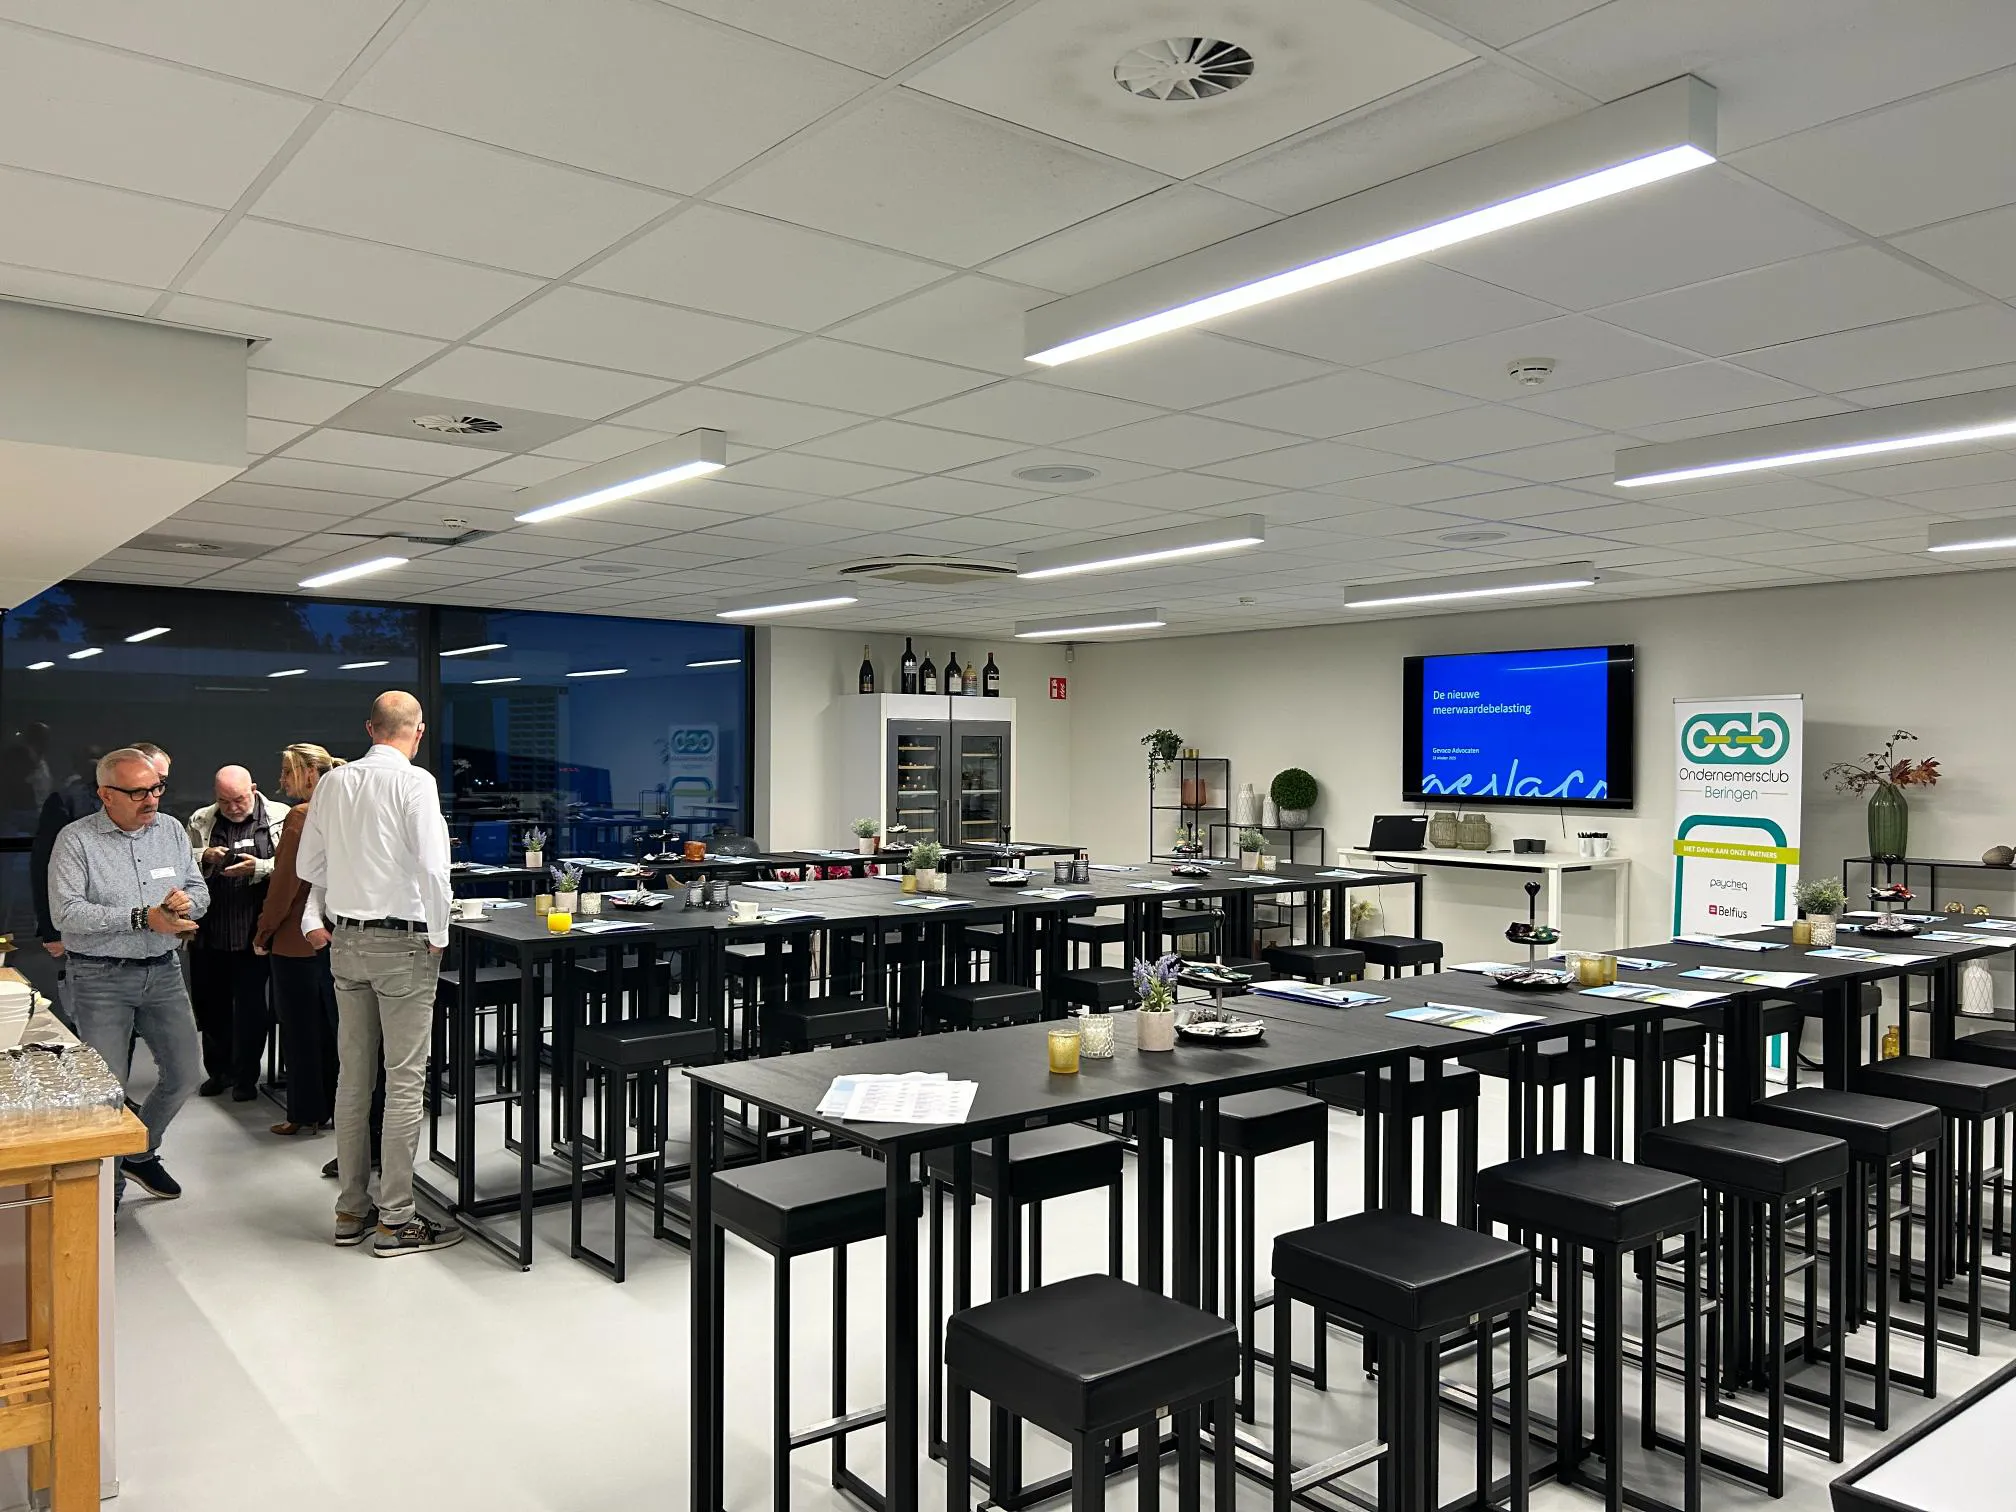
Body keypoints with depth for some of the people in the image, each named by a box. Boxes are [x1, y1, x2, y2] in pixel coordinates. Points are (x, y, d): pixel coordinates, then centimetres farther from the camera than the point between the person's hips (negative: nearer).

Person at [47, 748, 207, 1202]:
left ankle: (141, 1153, 32)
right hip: (100, 978, -5)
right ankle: (107, 1183, 18)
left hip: (163, 972, 5)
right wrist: (142, 918, -22)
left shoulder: (172, 831, 7)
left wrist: (186, 901, -14)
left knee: (185, 1072, 7)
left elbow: (199, 890, 10)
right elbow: (65, 911, -17)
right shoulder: (76, 841, -8)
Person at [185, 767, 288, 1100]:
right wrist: (204, 858, -10)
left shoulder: (280, 817, -1)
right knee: (210, 1005, 13)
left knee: (252, 1007, 2)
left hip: (255, 932, -4)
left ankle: (246, 1077, 16)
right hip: (209, 932, 4)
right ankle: (218, 1070, 31)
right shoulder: (200, 821, 10)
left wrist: (258, 868, -22)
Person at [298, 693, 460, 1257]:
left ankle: (352, 1210, 23)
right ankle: (395, 1221, 5)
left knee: (352, 1077, 13)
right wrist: (438, 936, -8)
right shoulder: (414, 782, -13)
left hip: (345, 938, 7)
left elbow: (309, 864, 12)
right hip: (402, 941, -6)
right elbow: (433, 866, -18)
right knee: (405, 1081, 0)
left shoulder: (332, 782, 6)